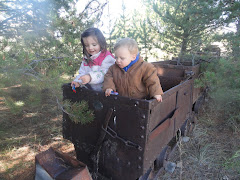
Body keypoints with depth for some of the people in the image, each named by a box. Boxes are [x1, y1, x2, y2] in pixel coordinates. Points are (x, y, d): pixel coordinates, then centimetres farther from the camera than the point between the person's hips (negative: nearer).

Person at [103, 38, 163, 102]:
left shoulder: (143, 67, -9)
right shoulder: (114, 68, 3)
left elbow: (152, 80, -8)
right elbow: (108, 77, 11)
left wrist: (156, 93, -16)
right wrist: (108, 87, -6)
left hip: (140, 99, -4)